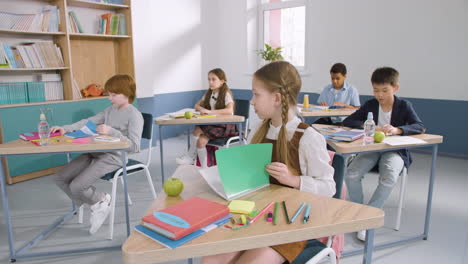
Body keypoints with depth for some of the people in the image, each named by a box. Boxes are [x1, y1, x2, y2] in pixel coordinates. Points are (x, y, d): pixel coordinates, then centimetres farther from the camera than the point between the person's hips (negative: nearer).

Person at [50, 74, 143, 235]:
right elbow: (88, 122, 11)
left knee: (77, 186, -21)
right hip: (95, 152, 9)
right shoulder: (110, 110, 13)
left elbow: (134, 147, -20)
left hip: (113, 157, -9)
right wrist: (65, 129, -3)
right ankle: (95, 206, 15)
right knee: (60, 178, 3)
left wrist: (111, 131, -25)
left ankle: (102, 200, 11)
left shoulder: (134, 115, -12)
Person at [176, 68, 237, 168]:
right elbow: (197, 105, 18)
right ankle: (204, 168, -11)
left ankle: (190, 155, -7)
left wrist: (210, 111, -32)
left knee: (198, 129, -25)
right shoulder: (208, 93, 11)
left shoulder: (226, 94, -10)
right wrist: (201, 109, -8)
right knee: (201, 141, -23)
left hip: (224, 125, -6)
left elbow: (230, 110, -27)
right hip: (211, 123, 6)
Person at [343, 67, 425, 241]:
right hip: (371, 149, 2)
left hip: (395, 151, -2)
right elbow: (347, 121, 1)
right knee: (351, 174, -24)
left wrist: (397, 130, -35)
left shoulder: (404, 106, 0)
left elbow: (420, 127, -15)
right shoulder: (370, 105, 5)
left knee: (389, 178, -33)